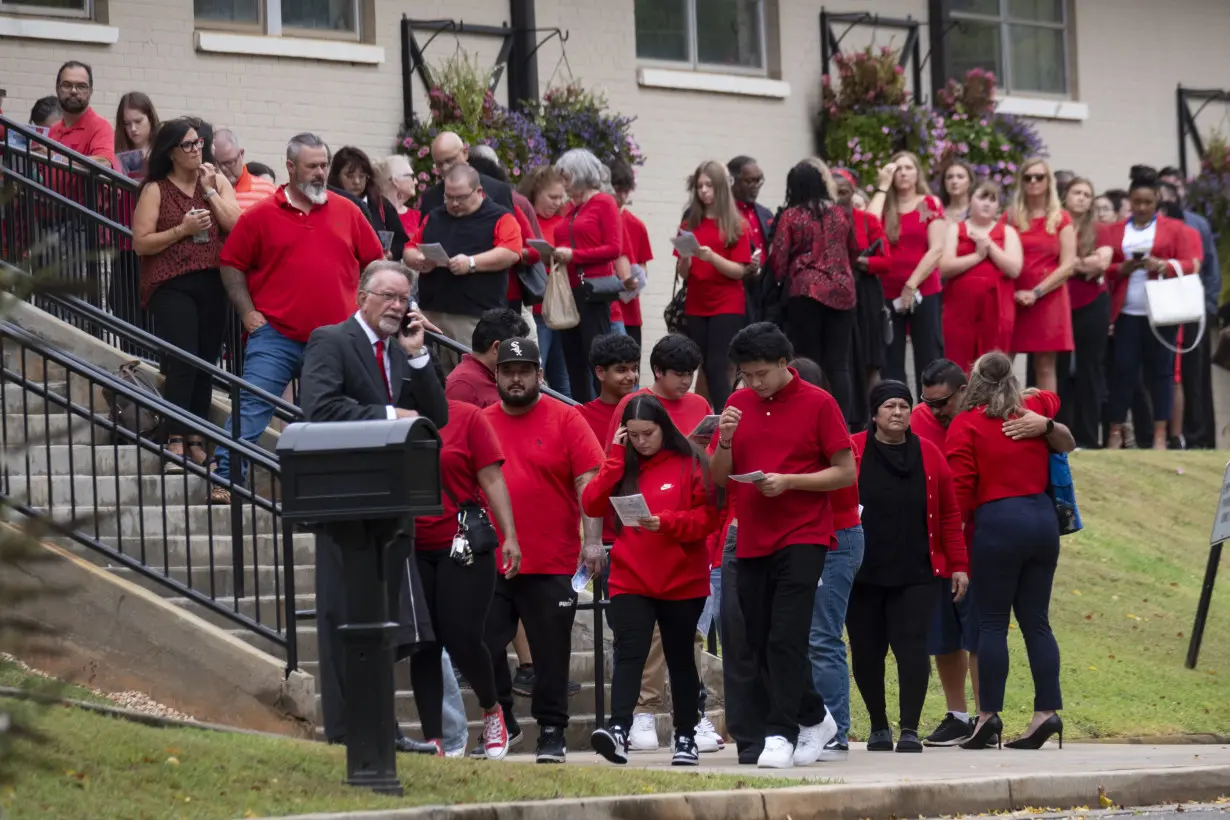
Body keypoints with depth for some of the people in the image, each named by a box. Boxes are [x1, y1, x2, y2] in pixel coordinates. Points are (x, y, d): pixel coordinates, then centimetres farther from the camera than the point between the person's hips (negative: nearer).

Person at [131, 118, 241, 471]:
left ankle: (196, 439, 15)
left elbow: (236, 226, -2)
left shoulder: (218, 181, 10)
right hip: (172, 286, -4)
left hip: (213, 283, 4)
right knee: (183, 362, -14)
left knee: (206, 363, 6)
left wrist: (209, 191, -6)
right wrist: (182, 230, -14)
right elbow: (141, 243, -5)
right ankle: (175, 443, -14)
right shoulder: (156, 190, 0)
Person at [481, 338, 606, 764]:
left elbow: (588, 483, -5)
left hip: (551, 566, -3)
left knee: (551, 653, 2)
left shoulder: (565, 419, 0)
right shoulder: (481, 423, 8)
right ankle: (500, 722, 21)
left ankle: (552, 733, 12)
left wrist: (593, 539, -13)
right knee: (485, 649, 4)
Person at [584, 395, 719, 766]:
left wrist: (666, 522, -21)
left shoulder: (690, 464, -1)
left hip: (682, 581, -1)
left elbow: (708, 516, -8)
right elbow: (592, 505, -4)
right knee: (629, 653, -14)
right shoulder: (622, 466, 8)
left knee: (680, 659, 10)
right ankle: (618, 729, -26)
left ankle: (686, 738, 19)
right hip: (630, 580, 1)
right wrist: (617, 458, -7)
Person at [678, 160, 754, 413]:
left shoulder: (736, 226, -1)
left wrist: (711, 257, -21)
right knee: (705, 368, 1)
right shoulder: (689, 225, 9)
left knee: (717, 367, -13)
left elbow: (739, 271, -7)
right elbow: (682, 274, 9)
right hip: (695, 307, 4)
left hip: (727, 307, -4)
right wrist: (685, 257, -13)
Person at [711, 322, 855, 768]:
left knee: (786, 638, -14)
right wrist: (724, 441, -8)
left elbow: (846, 472, -4)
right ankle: (814, 718, 23)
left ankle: (781, 733, -12)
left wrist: (788, 481, -15)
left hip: (802, 538, -6)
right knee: (762, 642, 7)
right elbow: (719, 478, 12)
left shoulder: (818, 404, -4)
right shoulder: (737, 405, 10)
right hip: (752, 542, 6)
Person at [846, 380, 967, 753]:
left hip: (916, 574, 0)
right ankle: (879, 726, 22)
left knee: (912, 647, -9)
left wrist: (958, 565, 5)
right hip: (863, 575, 0)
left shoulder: (928, 454, 6)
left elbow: (949, 515, 8)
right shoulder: (851, 452, -1)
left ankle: (910, 729, -6)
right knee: (867, 652, 6)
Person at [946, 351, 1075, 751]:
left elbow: (960, 493, -7)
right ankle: (1047, 710, 2)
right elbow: (1050, 398, 40)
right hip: (1043, 518, 5)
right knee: (1035, 620, 7)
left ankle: (989, 714, -3)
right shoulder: (1033, 412, 13)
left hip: (997, 523, -5)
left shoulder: (965, 426, -4)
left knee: (992, 622, -1)